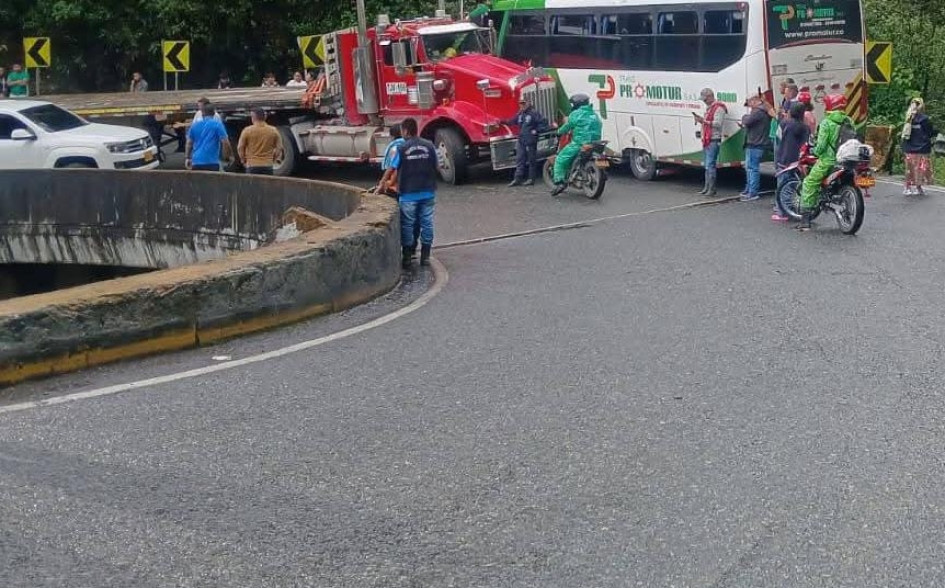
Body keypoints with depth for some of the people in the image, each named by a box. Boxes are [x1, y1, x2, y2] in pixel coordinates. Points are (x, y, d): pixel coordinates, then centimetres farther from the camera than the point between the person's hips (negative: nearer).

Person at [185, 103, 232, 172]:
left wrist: (188, 158, 23)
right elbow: (225, 142, -7)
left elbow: (189, 143, 15)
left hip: (196, 162, 4)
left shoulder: (194, 125, 12)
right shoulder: (218, 125, 0)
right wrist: (227, 156, 7)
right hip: (211, 162, -4)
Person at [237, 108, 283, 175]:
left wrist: (244, 161, 17)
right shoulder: (273, 131, 3)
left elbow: (240, 148, 2)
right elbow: (279, 149, 5)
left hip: (252, 166, -2)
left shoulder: (247, 130, -3)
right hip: (267, 166, 2)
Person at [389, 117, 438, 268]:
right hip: (428, 192, 3)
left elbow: (392, 169, -3)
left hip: (408, 194, -2)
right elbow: (435, 167, 8)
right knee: (426, 223, 9)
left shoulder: (402, 148, -7)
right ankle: (425, 256, 12)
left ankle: (407, 257, 9)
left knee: (407, 225, 6)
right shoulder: (429, 146, 1)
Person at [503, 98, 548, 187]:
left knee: (531, 160, 3)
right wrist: (502, 122, 7)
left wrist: (537, 131, -16)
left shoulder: (534, 113, -10)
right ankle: (517, 179, 6)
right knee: (520, 160, 5)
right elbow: (512, 121, 18)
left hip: (531, 142, -7)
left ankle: (531, 179, 11)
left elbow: (544, 123, -12)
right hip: (521, 141, 7)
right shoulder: (520, 114, 13)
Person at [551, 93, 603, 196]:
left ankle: (559, 183, -12)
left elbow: (567, 127, 3)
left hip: (579, 143, -7)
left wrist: (559, 132, 21)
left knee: (560, 160, 1)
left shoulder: (576, 114, -4)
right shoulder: (594, 115, 18)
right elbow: (599, 127, 23)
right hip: (593, 144, 7)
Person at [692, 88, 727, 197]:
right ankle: (707, 187, 18)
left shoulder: (718, 108, -11)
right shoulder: (709, 108, 20)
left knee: (710, 165, -12)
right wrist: (700, 119, 9)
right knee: (706, 165, 13)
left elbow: (718, 124, -21)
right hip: (707, 140, 10)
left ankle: (712, 189, -11)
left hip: (714, 140, -10)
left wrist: (704, 121, -25)